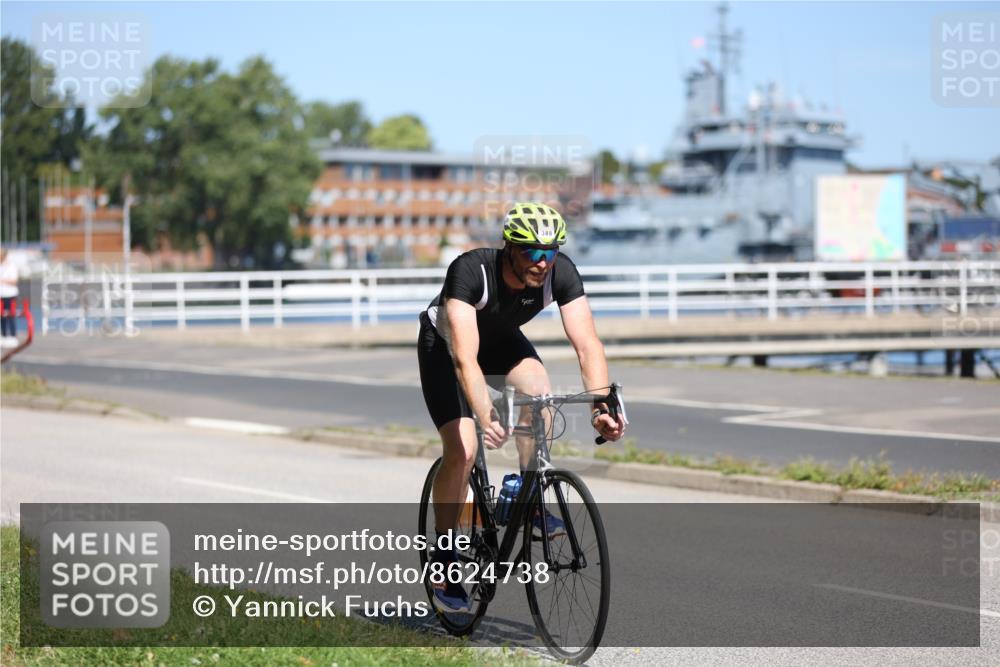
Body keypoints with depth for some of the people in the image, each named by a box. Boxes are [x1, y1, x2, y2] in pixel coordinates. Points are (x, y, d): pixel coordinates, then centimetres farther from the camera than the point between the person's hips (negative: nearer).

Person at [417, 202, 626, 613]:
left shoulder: (561, 272, -28)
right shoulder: (470, 271, -39)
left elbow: (587, 343, -33)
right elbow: (465, 358, -47)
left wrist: (602, 407, -48)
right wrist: (487, 418, -60)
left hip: (501, 339, 4)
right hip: (445, 342, -3)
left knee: (538, 388, -30)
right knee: (462, 450, -17)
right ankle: (443, 564, 0)